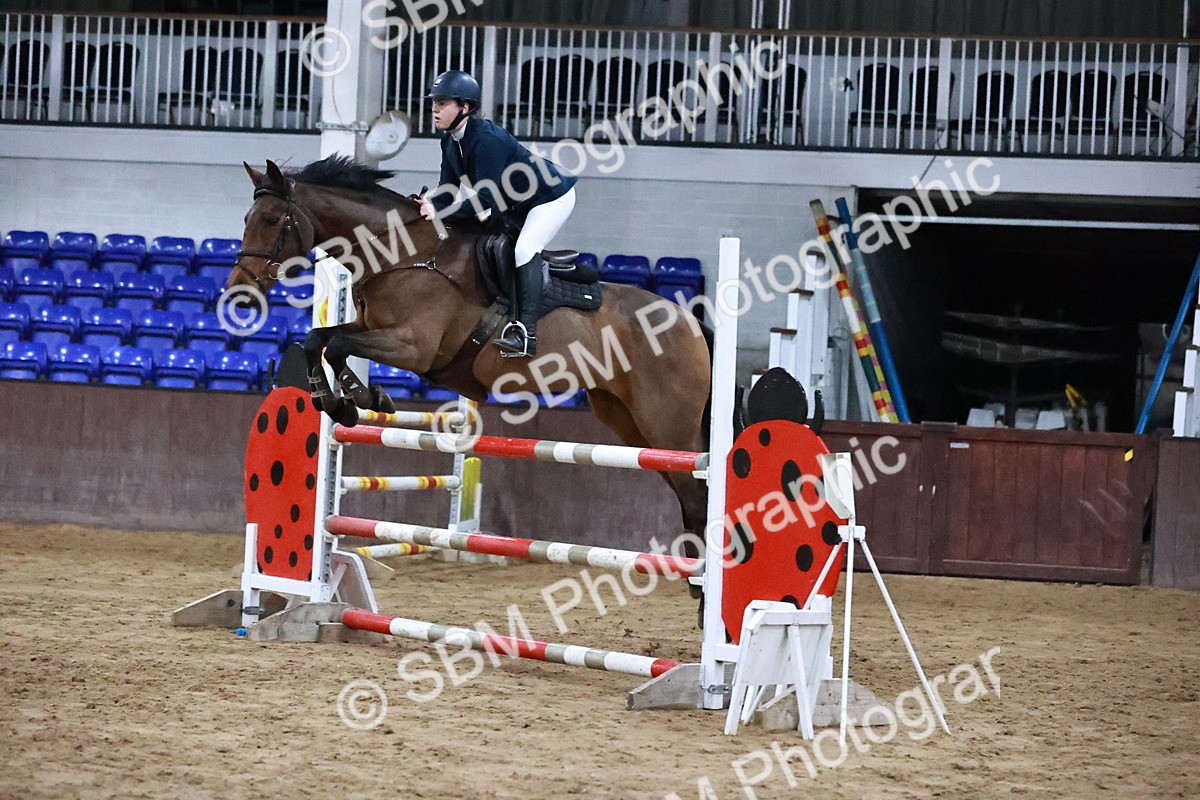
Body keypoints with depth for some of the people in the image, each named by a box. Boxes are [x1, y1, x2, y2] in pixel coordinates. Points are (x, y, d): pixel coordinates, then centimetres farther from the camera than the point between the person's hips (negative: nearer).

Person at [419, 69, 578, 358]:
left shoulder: (486, 138, -34)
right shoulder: (450, 140, -5)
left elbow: (484, 198, -37)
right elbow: (450, 189, -5)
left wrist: (440, 212, -40)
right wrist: (430, 205, -26)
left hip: (552, 196, -10)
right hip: (516, 204, 10)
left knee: (525, 250, -24)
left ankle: (526, 333, -28)